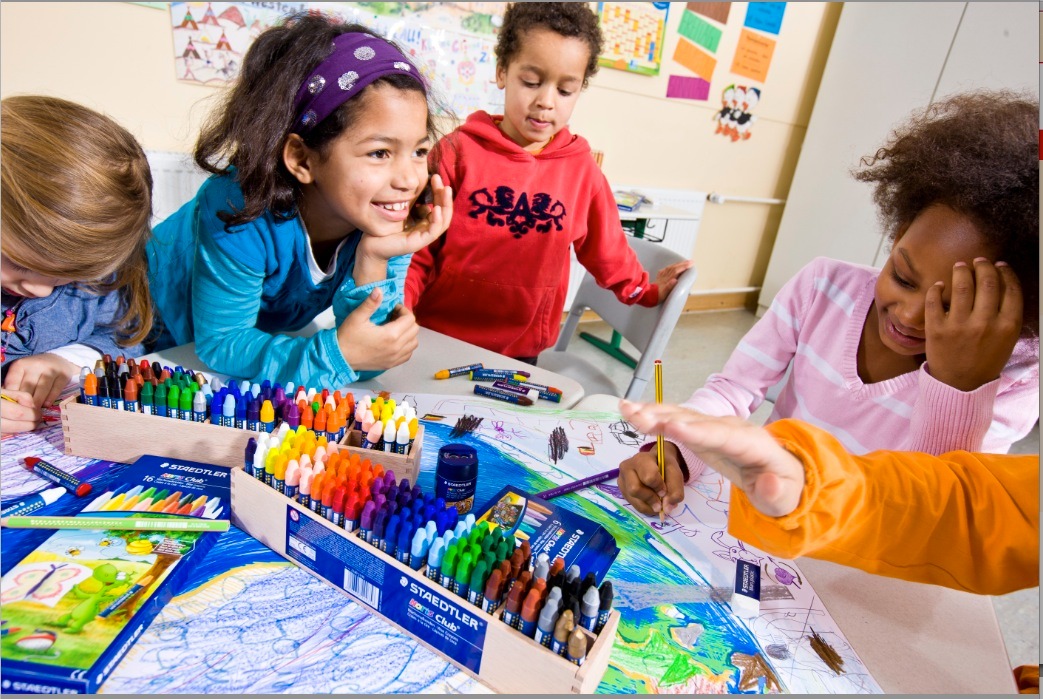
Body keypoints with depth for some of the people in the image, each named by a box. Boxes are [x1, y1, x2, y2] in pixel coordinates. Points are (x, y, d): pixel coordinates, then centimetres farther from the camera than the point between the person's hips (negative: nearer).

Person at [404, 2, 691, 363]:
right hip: (435, 338, -1)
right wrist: (396, 303, -21)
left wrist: (643, 290, 21)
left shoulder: (582, 169, -1)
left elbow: (606, 247, 13)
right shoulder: (459, 150, -8)